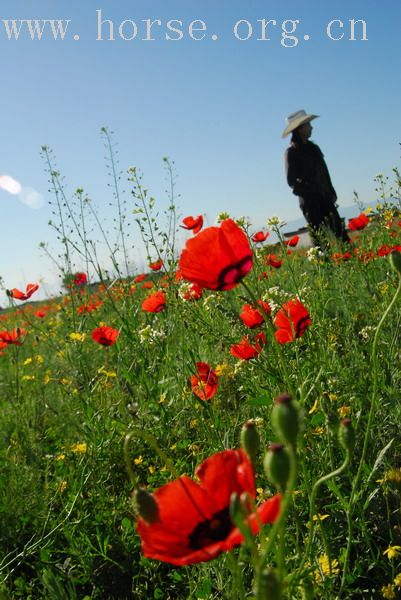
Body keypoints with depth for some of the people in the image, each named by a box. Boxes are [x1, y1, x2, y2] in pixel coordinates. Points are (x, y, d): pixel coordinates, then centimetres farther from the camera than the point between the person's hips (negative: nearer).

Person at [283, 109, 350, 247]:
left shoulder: (313, 148, 15)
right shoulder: (292, 152, -4)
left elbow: (324, 172, 18)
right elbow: (291, 180, -10)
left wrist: (331, 192, 11)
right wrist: (309, 192, -18)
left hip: (325, 197, 6)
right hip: (309, 201, -6)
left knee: (340, 231, 1)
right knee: (319, 238, -6)